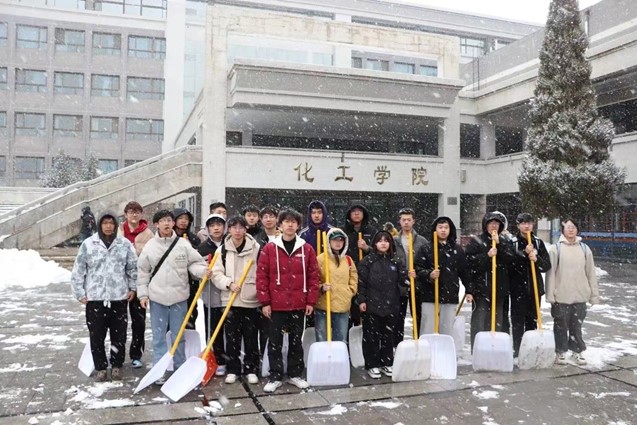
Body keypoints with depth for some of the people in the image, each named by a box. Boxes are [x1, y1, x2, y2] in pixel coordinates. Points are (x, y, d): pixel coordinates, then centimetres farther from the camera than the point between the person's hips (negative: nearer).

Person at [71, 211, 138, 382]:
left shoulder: (125, 244, 0)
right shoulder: (88, 244, -2)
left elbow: (133, 268, 9)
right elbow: (78, 271, 2)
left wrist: (133, 288, 8)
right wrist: (80, 293, 1)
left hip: (119, 297, 1)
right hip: (95, 298, 0)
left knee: (119, 334, 8)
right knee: (96, 335, 6)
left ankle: (117, 366, 25)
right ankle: (100, 368, 22)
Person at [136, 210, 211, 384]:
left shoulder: (183, 244, -3)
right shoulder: (150, 246, -2)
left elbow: (195, 263, -2)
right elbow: (143, 272, 3)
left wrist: (203, 271, -23)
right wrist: (143, 294, 1)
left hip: (179, 296, 0)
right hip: (157, 297, 0)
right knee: (159, 336, 8)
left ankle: (180, 368, 25)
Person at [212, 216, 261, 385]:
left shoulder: (256, 248, -2)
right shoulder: (222, 250, 3)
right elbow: (216, 273, 2)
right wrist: (229, 283, -13)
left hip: (251, 300, -1)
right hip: (230, 300, 1)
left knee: (251, 337, 7)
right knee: (232, 337, 8)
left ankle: (251, 370, 19)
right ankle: (232, 370, 20)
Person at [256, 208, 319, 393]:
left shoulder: (307, 249, 1)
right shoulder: (269, 249, -4)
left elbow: (313, 276, 3)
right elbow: (261, 276, -4)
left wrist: (311, 301, -1)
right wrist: (265, 302, -7)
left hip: (299, 305, 2)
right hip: (276, 305, -1)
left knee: (296, 341, 14)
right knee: (275, 342, 7)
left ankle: (295, 374, 27)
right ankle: (275, 377, 18)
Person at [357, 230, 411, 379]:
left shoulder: (395, 261, 8)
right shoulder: (367, 260, -5)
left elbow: (401, 279, 11)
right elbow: (361, 282, -7)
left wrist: (409, 277, -10)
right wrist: (362, 300, -11)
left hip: (391, 305, 4)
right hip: (372, 305, -4)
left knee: (388, 336, 12)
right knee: (371, 336, 3)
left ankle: (387, 363, 25)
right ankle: (372, 365, 14)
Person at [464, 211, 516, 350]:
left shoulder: (504, 242, 14)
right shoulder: (476, 241, 2)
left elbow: (511, 257, -1)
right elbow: (469, 260, -7)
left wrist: (499, 244, -11)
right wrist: (487, 255, -17)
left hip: (499, 288, 4)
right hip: (480, 288, -4)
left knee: (497, 320, 9)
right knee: (480, 320, -6)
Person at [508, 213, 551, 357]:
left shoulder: (538, 242, 8)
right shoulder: (512, 242, -1)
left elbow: (547, 265, 4)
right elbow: (509, 264, -13)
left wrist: (536, 259, -15)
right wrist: (524, 253, -21)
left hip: (535, 287, 3)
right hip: (517, 287, -3)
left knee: (532, 320, 11)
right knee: (518, 320, -2)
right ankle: (517, 349, 5)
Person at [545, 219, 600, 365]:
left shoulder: (584, 248, 3)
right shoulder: (556, 248, -5)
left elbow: (590, 273, 6)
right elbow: (551, 272, -6)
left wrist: (594, 295, 5)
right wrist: (550, 294, -9)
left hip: (579, 295, 2)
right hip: (561, 296, -2)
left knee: (577, 325, 12)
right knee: (561, 325, 8)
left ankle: (577, 351, 27)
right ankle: (560, 352, 21)